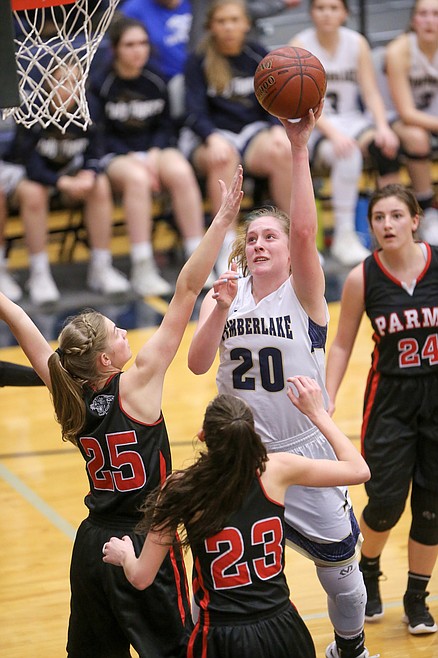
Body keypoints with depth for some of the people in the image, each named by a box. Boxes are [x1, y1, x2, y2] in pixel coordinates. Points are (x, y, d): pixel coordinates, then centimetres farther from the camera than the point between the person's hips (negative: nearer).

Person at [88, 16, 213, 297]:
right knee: (137, 178, -38)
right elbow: (99, 137, -4)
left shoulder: (156, 83, 10)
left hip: (154, 150, 3)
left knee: (181, 171, -31)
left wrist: (154, 155, -7)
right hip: (115, 156, -3)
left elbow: (165, 127, 13)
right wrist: (133, 159, -15)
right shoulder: (100, 85, -2)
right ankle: (142, 269, -38)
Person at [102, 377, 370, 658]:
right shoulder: (277, 470, -10)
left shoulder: (183, 490, -13)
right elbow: (358, 470, 4)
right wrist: (317, 412, 12)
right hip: (281, 632, 2)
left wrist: (124, 555, 16)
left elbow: (141, 577, -6)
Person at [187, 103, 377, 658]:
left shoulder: (304, 292, -8)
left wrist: (299, 148, -34)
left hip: (304, 452, -2)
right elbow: (198, 364, -11)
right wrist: (221, 309, -27)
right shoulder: (223, 295, 2)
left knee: (339, 570, 10)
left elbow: (305, 229, -27)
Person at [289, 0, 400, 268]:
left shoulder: (357, 43, 4)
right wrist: (334, 134, -29)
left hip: (351, 120, 4)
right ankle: (344, 237, -27)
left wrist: (383, 127, -18)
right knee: (348, 154, -35)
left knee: (387, 147, -28)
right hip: (312, 126, -4)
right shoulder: (300, 46, -7)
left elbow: (371, 92, 1)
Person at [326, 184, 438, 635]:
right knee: (385, 501, -5)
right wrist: (328, 399, -8)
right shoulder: (362, 279, -8)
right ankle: (368, 573, 27)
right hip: (390, 399, -1)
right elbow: (342, 344, 2)